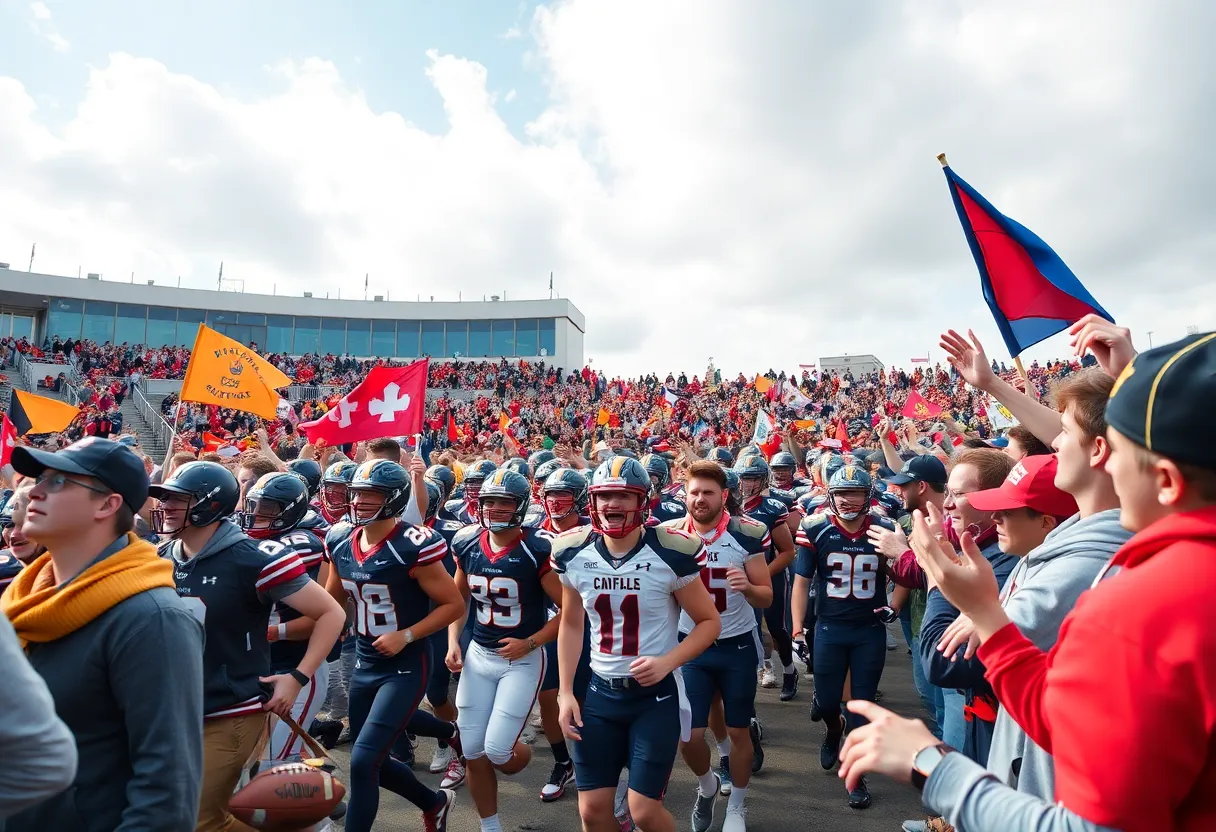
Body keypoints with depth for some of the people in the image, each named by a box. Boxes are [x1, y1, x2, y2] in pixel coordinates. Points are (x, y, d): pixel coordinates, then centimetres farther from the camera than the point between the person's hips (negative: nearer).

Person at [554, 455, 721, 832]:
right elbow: (571, 625, 8)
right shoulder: (574, 554, -5)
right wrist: (565, 692, 4)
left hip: (656, 694, -4)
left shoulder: (670, 553, -17)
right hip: (600, 692, 4)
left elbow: (709, 622, -6)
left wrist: (667, 662, -20)